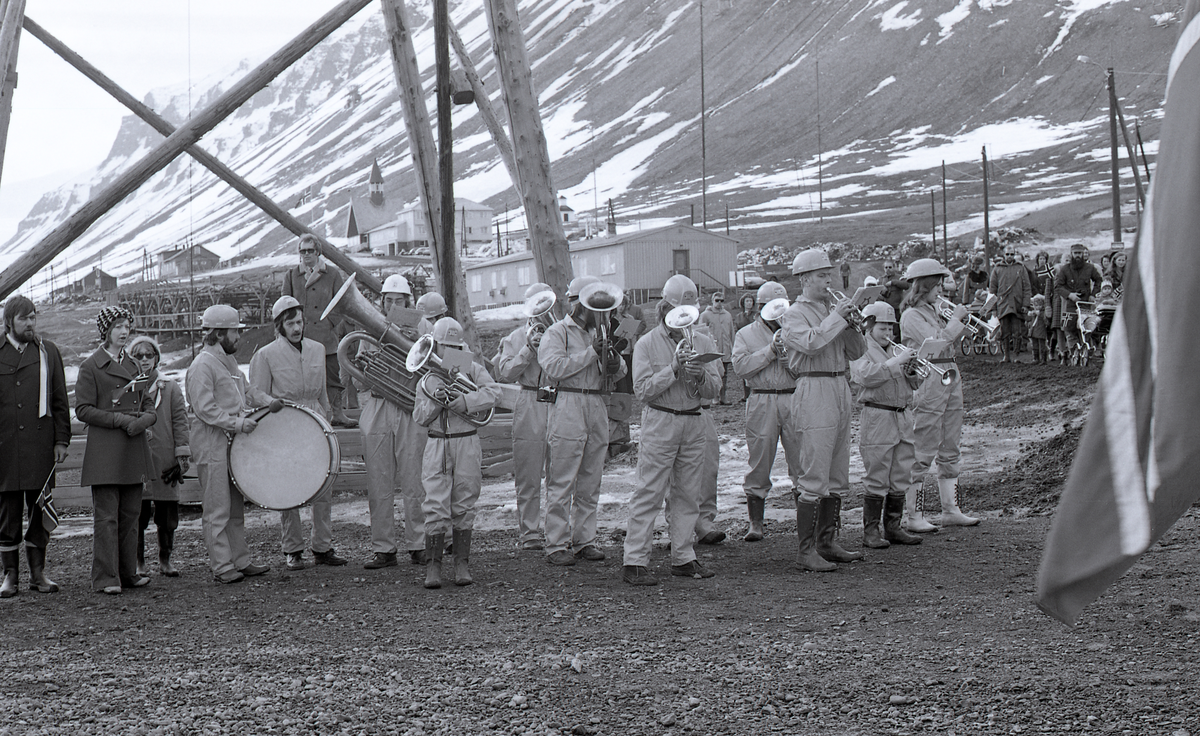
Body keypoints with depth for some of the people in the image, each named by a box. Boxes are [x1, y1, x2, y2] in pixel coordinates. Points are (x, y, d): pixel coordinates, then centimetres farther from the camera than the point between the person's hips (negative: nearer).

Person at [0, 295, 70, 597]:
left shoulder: (48, 352, 9)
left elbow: (60, 400, 10)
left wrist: (61, 440, 3)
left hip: (40, 445, 1)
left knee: (41, 510, 4)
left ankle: (38, 572, 13)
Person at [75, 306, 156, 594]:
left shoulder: (132, 365, 17)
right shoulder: (91, 367, -3)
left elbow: (149, 405, 18)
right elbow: (83, 410, -8)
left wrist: (144, 419, -6)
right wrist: (121, 420, -15)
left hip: (134, 451, 6)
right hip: (105, 454, -6)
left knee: (131, 514, 9)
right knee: (106, 516, -6)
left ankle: (128, 572, 15)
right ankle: (106, 578, -2)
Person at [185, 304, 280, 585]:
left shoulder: (229, 360, 15)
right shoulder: (202, 366, -15)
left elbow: (244, 388, 25)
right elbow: (205, 409, -20)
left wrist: (267, 401, 7)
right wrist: (238, 423, -22)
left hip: (233, 443, 10)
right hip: (212, 445, -10)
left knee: (236, 506, 14)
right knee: (218, 509, -5)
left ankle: (240, 561, 22)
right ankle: (222, 568, -1)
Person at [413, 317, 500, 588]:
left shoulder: (472, 369, 5)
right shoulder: (427, 378, 11)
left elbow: (493, 393, -11)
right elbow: (419, 417, 5)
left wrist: (463, 400, -22)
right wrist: (435, 402, -13)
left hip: (467, 444, 0)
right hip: (437, 445, 0)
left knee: (463, 507, 5)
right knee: (436, 507, -7)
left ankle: (462, 565, 12)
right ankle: (433, 566, -3)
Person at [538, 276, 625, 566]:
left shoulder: (598, 333, 21)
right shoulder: (556, 333, 0)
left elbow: (620, 372, 21)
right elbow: (554, 367, -16)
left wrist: (615, 366, -3)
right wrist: (592, 353, -15)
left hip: (597, 408, 7)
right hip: (568, 408, -7)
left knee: (590, 482, 10)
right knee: (562, 482, -6)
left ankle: (584, 539, 17)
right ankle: (556, 545, -3)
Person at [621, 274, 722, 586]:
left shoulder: (704, 343, 11)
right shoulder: (647, 344, 0)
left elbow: (715, 390, 6)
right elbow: (642, 390, -10)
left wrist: (700, 376, -14)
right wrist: (673, 370, -17)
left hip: (693, 423, 4)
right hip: (659, 421, -4)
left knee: (687, 493, 8)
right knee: (649, 493, -6)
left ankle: (683, 558, 15)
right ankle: (634, 561, -5)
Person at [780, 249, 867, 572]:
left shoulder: (832, 310, 19)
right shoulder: (794, 315, -2)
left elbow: (856, 352, 16)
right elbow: (811, 343, -22)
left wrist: (852, 323, 0)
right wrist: (837, 317, -14)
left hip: (840, 389, 8)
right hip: (813, 391, -8)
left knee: (837, 477, 11)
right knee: (814, 477, -10)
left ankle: (827, 543, 20)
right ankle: (806, 551, -8)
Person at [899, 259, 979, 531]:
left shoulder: (934, 310, 17)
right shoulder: (912, 316, -10)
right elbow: (936, 343, -21)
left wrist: (962, 322, 7)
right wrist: (955, 319, -12)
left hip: (950, 379, 9)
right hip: (928, 384, -9)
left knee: (950, 451, 12)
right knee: (922, 454, -7)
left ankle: (950, 510, 20)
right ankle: (914, 516, -5)